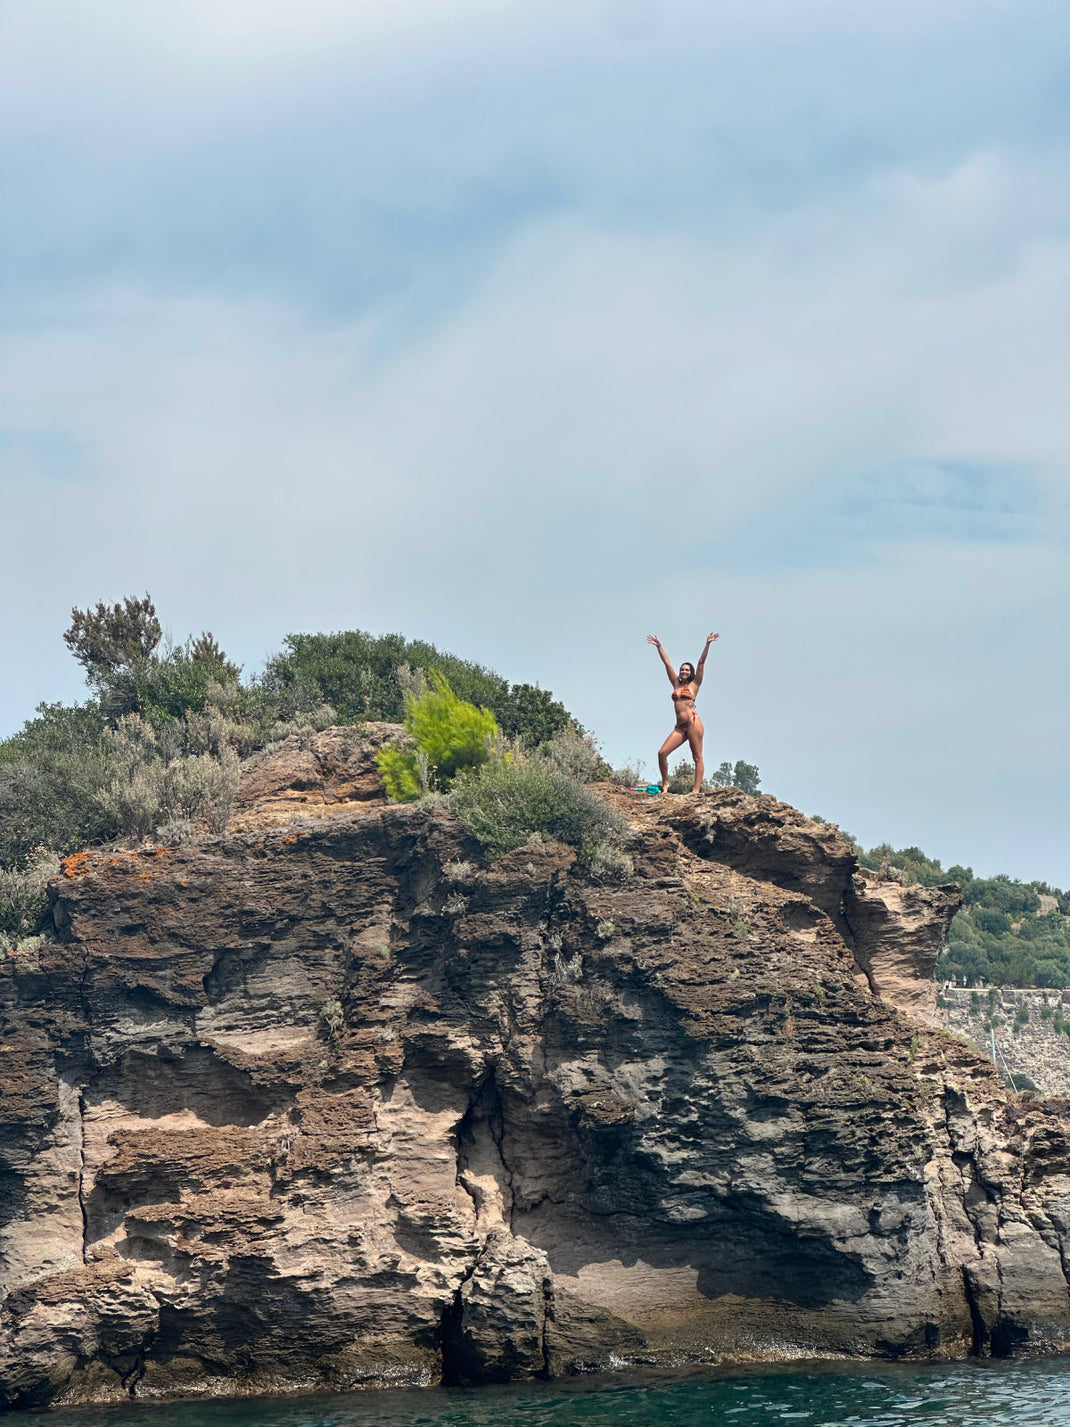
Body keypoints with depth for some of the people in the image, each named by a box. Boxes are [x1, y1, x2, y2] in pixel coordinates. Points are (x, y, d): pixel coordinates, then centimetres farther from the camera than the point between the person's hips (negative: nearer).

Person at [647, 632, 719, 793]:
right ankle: (665, 783, 6)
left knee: (697, 757, -6)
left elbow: (701, 663, 3)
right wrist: (659, 647, 24)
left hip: (693, 722, -5)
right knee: (662, 752, -6)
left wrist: (707, 645, -2)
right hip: (680, 726, 5)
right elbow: (667, 664, 22)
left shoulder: (694, 685, 9)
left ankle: (696, 790, -11)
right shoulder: (676, 684, 20)